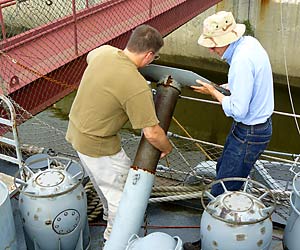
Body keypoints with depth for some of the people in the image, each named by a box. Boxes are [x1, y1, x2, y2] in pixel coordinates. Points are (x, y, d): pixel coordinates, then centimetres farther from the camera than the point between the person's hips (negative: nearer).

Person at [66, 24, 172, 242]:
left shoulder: (104, 51, -9)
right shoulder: (137, 87, -32)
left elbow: (89, 56, 18)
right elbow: (152, 133, -26)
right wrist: (167, 148, -5)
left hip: (76, 130, 9)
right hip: (98, 145, -9)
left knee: (102, 179, 31)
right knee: (122, 191, 13)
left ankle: (110, 211, 56)